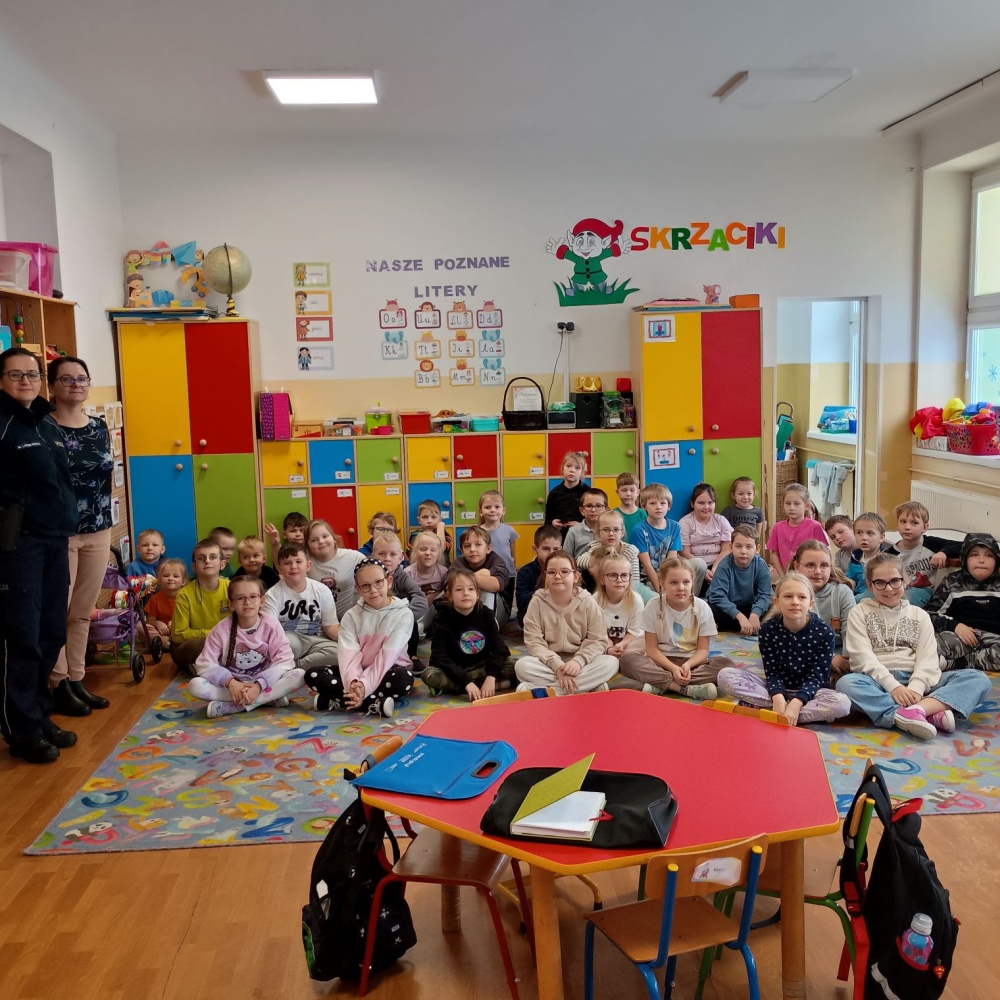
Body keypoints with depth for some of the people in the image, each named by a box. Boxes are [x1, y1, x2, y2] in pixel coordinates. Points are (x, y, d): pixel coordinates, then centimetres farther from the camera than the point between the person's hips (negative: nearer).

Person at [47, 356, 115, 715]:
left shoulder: (100, 427, 10)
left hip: (99, 532, 6)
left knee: (83, 613, 12)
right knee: (56, 612, 0)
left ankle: (76, 681, 21)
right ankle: (58, 686, 10)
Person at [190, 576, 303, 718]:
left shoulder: (271, 624, -10)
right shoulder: (222, 629, -9)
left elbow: (285, 660, -15)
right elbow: (205, 664, -11)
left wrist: (258, 686, -28)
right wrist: (230, 682, -28)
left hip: (263, 682, 0)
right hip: (232, 684, 1)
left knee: (298, 675, -27)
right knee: (195, 685, -27)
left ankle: (228, 707, -27)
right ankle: (270, 698, -26)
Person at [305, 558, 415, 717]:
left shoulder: (403, 614, -9)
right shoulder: (351, 615, -1)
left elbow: (387, 656, -19)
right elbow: (350, 654, -15)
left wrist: (365, 685, -31)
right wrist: (353, 682, -35)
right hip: (359, 672, 3)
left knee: (404, 678, -38)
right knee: (313, 675, -20)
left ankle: (338, 701, -30)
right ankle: (375, 704, -29)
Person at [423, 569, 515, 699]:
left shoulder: (487, 614, -5)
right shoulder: (442, 618, -12)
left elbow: (499, 648, -9)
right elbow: (440, 657, -21)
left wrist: (491, 677, -27)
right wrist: (466, 682, -32)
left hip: (481, 668, 2)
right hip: (453, 671, -2)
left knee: (512, 666, -21)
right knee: (429, 675, -32)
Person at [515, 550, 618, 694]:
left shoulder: (587, 602, -4)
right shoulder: (537, 602, -5)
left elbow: (598, 641, -6)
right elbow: (534, 642, -11)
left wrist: (578, 661, -24)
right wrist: (556, 665, -25)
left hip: (580, 662, 1)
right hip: (549, 663, -1)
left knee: (611, 663, -27)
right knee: (522, 666, -30)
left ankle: (542, 689, -29)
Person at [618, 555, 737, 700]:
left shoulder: (702, 608, -8)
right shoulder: (653, 607, -10)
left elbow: (703, 649, -5)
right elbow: (651, 648, -8)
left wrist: (688, 664, -26)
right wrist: (673, 668, -24)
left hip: (691, 661, 1)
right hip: (662, 660, -1)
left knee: (726, 663, -27)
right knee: (628, 660, -30)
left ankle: (660, 685, -30)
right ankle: (689, 689, -34)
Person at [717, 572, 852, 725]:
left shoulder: (824, 632, -13)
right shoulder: (768, 629, -9)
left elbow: (816, 676, -14)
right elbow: (772, 673, -9)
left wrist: (796, 703, -30)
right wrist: (778, 699, -30)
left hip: (808, 691, -1)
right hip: (778, 689, 1)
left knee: (842, 703, -34)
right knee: (725, 676, -20)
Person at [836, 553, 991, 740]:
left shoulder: (919, 615, 16)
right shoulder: (860, 613, 9)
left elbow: (927, 658, 3)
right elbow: (863, 658, -4)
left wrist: (915, 689, -17)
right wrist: (892, 686, -20)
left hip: (914, 681, 3)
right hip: (879, 683, -3)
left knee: (978, 679, -17)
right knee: (846, 683, -37)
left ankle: (917, 709, -41)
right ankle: (932, 714, -44)